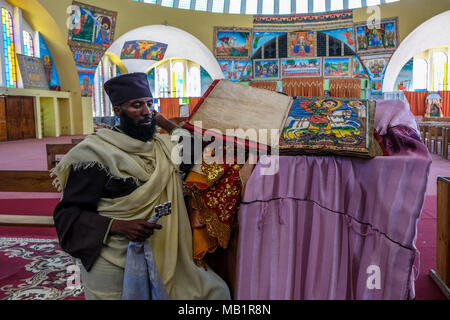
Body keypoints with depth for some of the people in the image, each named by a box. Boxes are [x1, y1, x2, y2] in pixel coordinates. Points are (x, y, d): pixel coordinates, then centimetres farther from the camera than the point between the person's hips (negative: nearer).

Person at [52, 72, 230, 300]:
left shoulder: (163, 146, 7)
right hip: (114, 267, -5)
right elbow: (67, 213, -11)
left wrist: (161, 120, 4)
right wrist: (118, 226, -26)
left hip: (163, 258, 6)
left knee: (217, 291, 4)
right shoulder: (97, 151, -11)